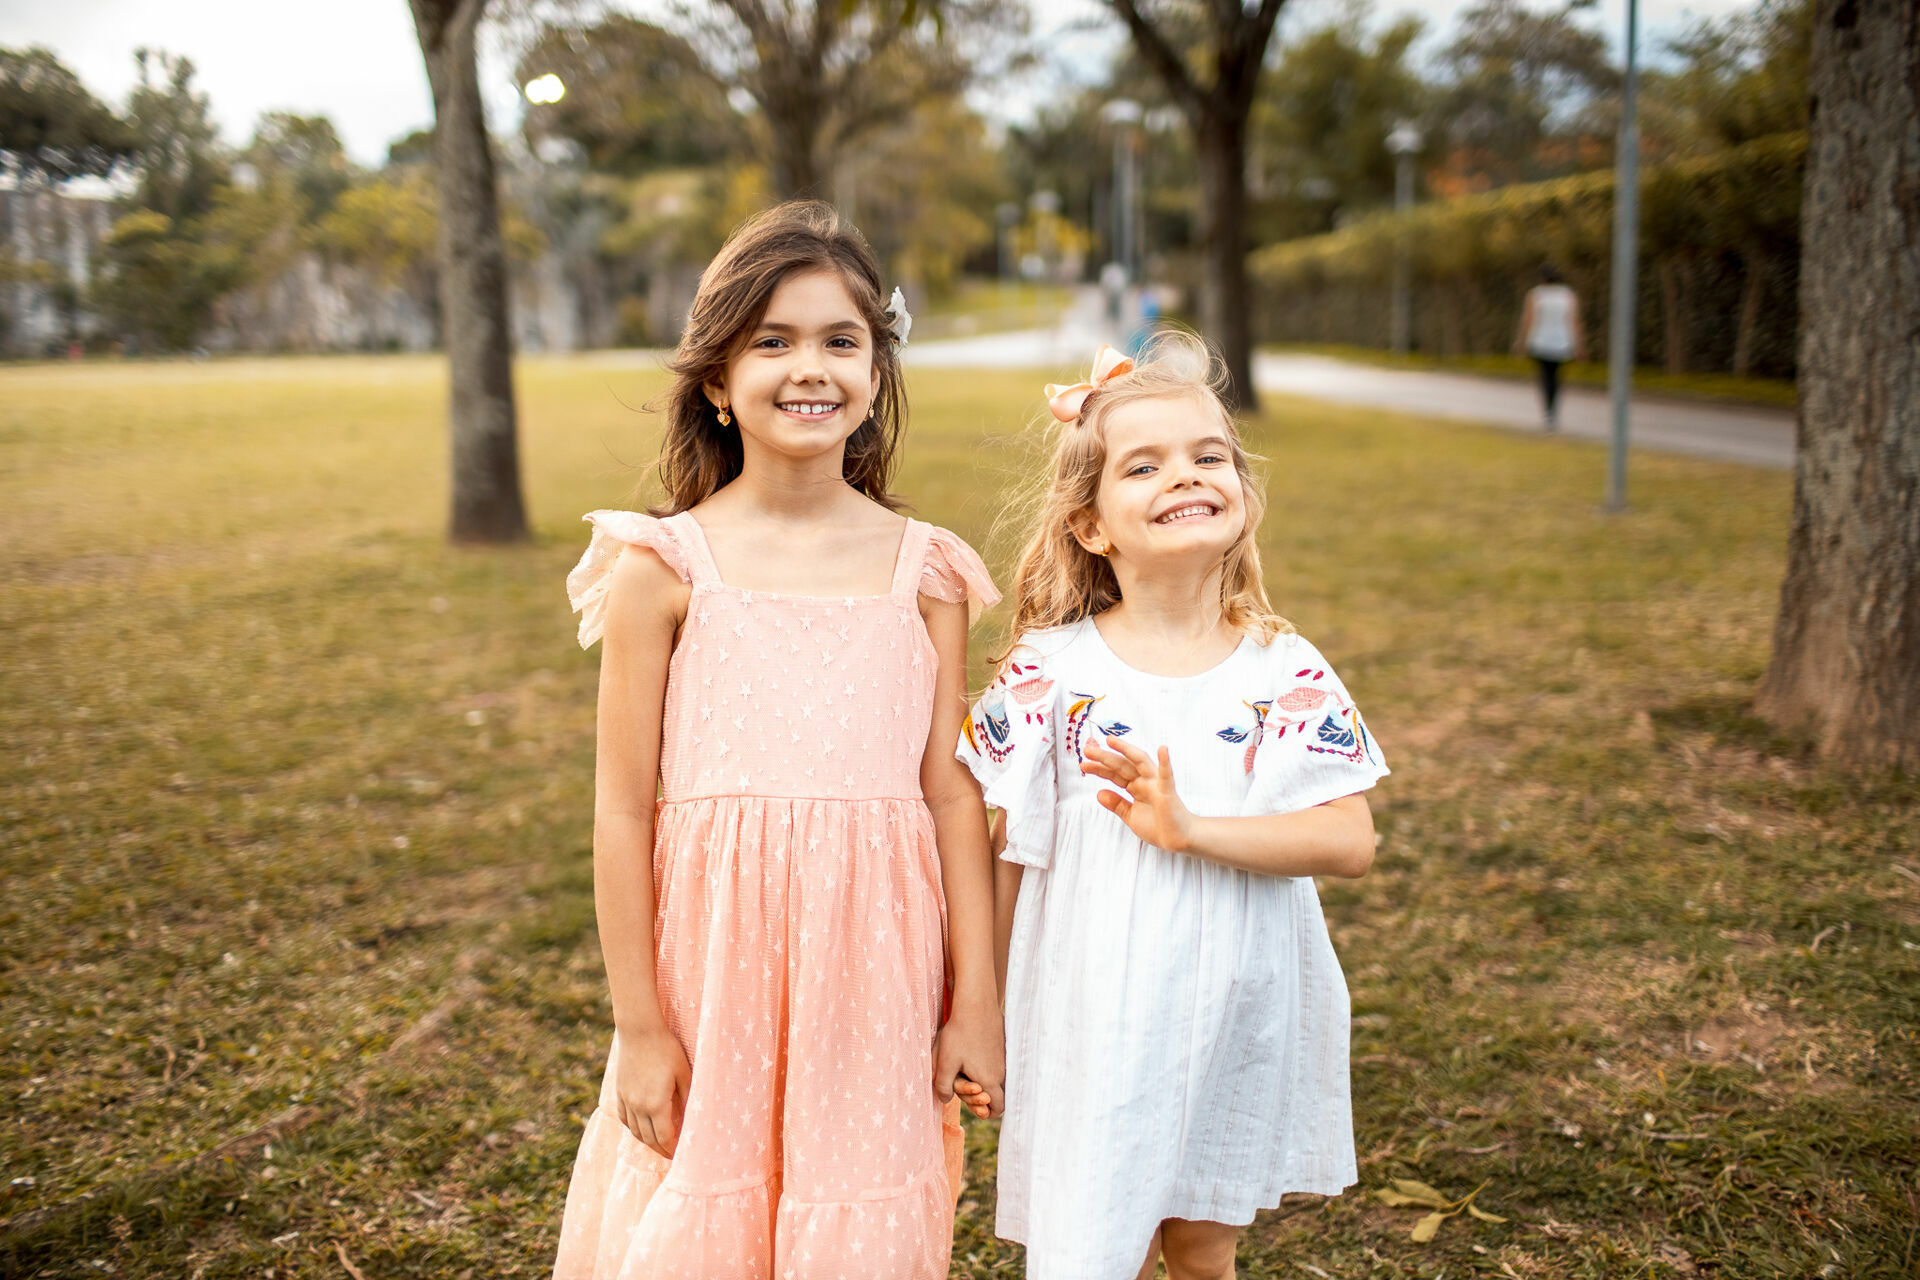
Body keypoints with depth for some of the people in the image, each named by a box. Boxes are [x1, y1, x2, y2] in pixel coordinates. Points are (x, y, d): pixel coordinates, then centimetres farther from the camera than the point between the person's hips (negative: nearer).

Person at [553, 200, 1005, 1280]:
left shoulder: (923, 569, 2)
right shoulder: (664, 565, -4)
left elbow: (953, 794, 3)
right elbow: (625, 807, -2)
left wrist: (978, 1002, 3)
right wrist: (638, 1024, -1)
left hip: (875, 970, 2)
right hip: (715, 958, -1)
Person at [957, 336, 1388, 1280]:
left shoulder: (1287, 676, -5)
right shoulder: (1052, 674, -8)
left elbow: (1350, 842, -12)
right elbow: (1011, 856, -2)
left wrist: (1187, 828, -24)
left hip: (1239, 1019, 2)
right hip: (1094, 1021, -2)